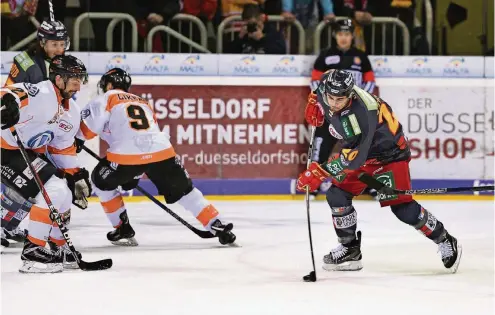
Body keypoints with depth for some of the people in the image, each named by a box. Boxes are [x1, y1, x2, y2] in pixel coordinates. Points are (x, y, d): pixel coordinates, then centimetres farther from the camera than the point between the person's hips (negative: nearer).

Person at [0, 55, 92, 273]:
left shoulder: (72, 113, 10)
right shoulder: (41, 94, -20)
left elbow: (63, 149, 19)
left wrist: (76, 176, 13)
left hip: (30, 153, 10)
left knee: (64, 194, 13)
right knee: (55, 192, -20)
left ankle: (59, 248, 27)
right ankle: (32, 253, -15)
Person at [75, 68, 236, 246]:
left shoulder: (108, 98, 16)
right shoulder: (143, 103, 35)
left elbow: (91, 120, -3)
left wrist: (78, 138, 14)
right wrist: (135, 175, 40)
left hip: (126, 153, -4)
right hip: (161, 150, 4)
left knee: (102, 182, 22)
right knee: (184, 190, 18)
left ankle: (123, 229, 20)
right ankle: (217, 226, 8)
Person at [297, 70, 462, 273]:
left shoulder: (361, 113, -39)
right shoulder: (329, 90, -17)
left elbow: (353, 157, -38)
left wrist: (320, 172, -40)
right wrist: (314, 103, -6)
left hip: (389, 152, -8)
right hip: (357, 147, 8)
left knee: (402, 207, -14)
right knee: (337, 195, -4)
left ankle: (446, 242, 4)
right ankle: (350, 250, 10)